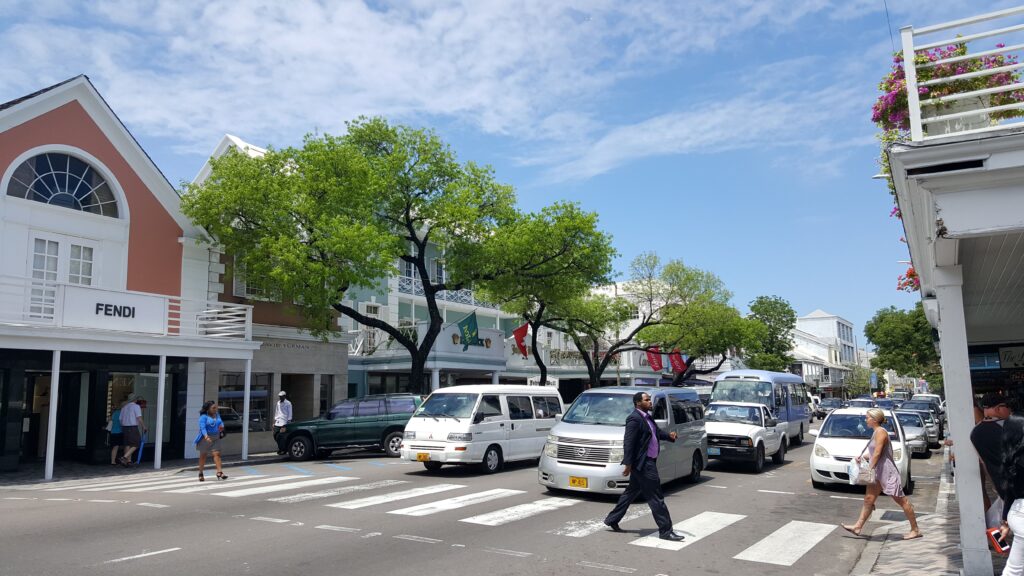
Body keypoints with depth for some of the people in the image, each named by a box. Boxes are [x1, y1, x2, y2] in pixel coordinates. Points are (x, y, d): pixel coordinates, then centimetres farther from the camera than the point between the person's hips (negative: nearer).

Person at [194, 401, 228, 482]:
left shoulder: (217, 415, 10)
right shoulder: (203, 417, -11)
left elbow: (221, 423, 12)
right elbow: (202, 427, -22)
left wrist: (221, 427, -13)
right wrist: (206, 436, -38)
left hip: (215, 438, 4)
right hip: (205, 438, -4)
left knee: (217, 454, -8)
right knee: (203, 455, 8)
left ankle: (219, 472, -14)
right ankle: (200, 473, 21)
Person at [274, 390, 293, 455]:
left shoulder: (288, 403, -2)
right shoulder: (278, 403, 16)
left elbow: (289, 414, -4)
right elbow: (276, 413, 21)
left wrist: (288, 422, -9)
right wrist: (274, 422, 16)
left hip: (284, 423, -6)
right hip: (277, 423, 6)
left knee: (281, 436, -9)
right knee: (275, 435, 1)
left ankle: (283, 450, 2)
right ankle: (280, 448, 18)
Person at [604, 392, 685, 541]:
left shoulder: (646, 417, 12)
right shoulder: (634, 419, -18)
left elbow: (656, 431, 24)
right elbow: (628, 442, -21)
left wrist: (669, 435, 4)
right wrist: (628, 464, -23)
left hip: (647, 462, 10)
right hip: (643, 463, -10)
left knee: (631, 492, 18)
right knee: (656, 497, -3)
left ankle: (612, 520, 29)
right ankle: (666, 530, 5)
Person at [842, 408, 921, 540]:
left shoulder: (880, 432, -15)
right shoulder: (876, 432, 14)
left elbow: (877, 453, -21)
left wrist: (870, 468, -22)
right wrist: (861, 457, 6)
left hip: (887, 472, -10)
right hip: (878, 472, 10)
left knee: (902, 500, 1)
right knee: (869, 499, 7)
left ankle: (915, 530, 12)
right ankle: (858, 527, 8)